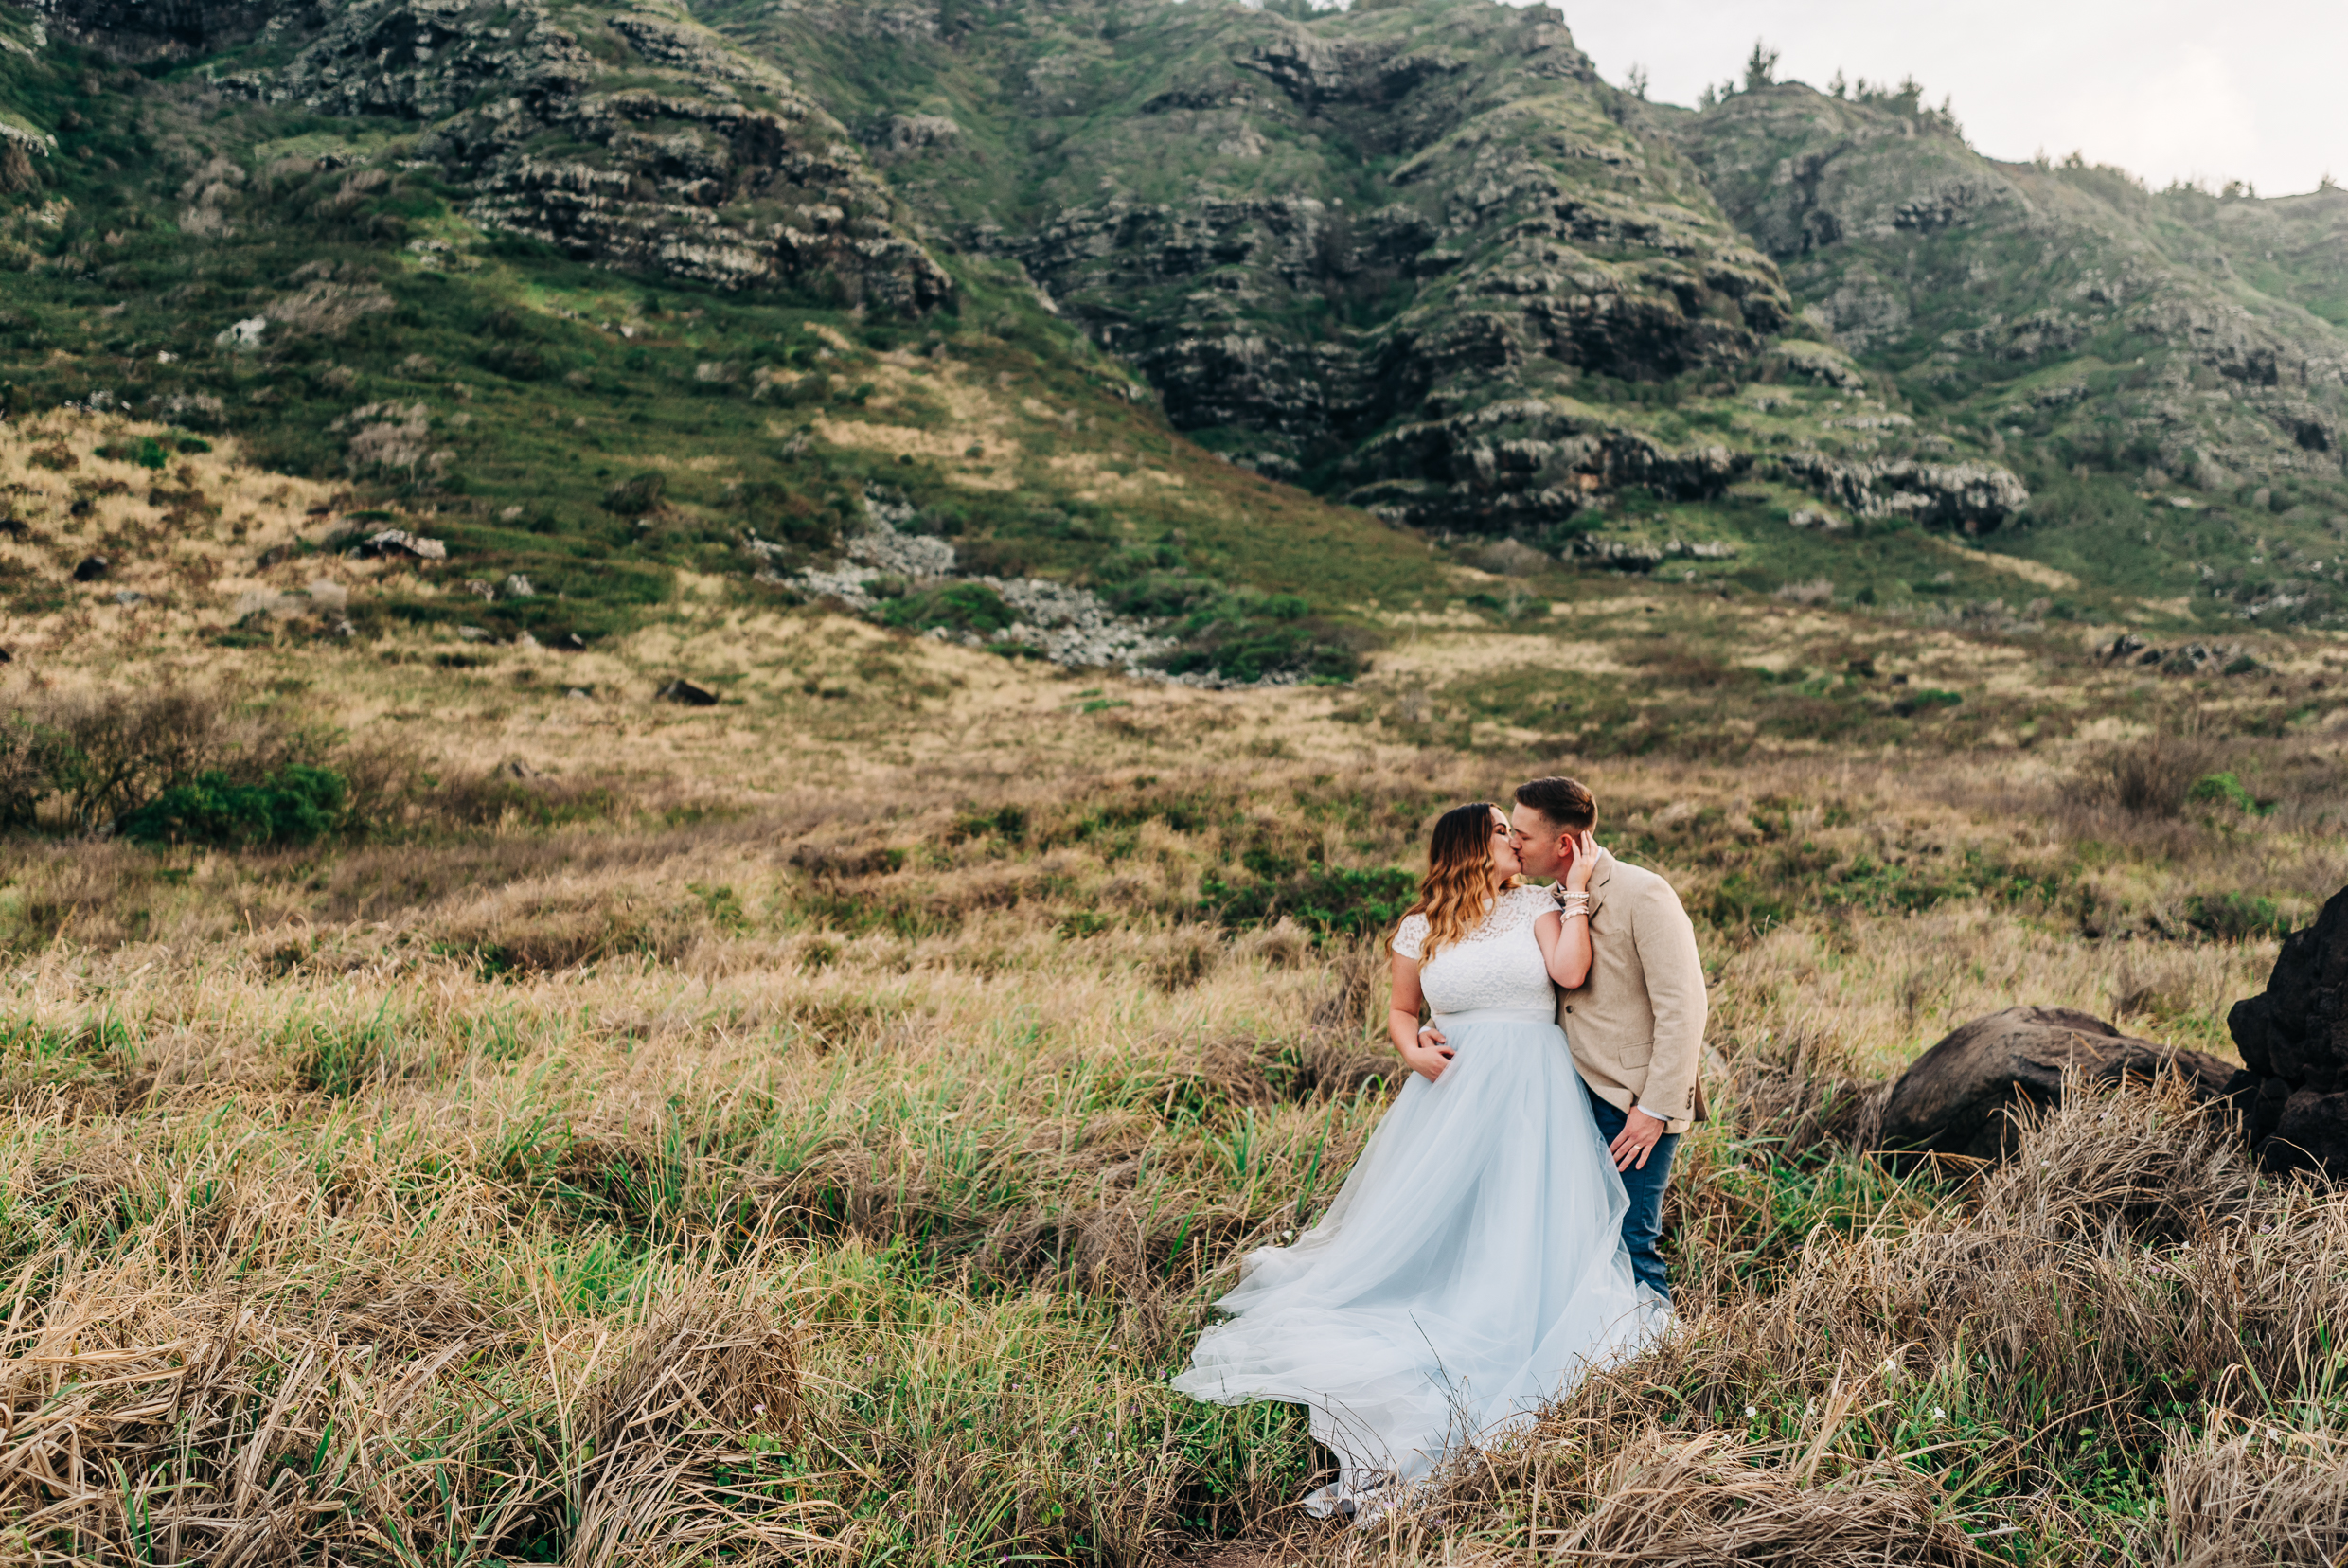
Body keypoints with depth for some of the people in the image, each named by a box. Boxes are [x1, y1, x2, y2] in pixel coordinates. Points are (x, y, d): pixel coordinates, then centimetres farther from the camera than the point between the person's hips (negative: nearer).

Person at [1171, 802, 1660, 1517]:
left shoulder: (1537, 907, 6)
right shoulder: (1422, 930, 8)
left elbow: (1570, 970, -12)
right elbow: (1400, 1011, 15)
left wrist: (1577, 894, -6)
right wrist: (1413, 1052, -4)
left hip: (1534, 1096, 0)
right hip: (1455, 1091, 1)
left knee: (1525, 1249, -2)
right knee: (1421, 1237, -2)